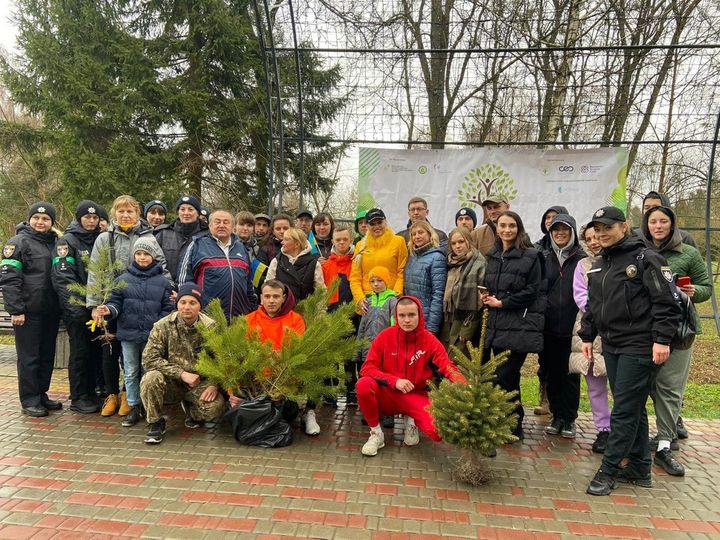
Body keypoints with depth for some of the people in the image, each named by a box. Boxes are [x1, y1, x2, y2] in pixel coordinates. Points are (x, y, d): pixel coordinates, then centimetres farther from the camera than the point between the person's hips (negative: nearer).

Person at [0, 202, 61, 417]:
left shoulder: (55, 243, 13)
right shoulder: (18, 242, -5)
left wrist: (62, 305, 12)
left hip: (51, 310, 6)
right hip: (29, 310, -6)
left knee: (47, 355, 12)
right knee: (29, 356, 2)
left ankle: (41, 395, 24)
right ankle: (29, 400, 12)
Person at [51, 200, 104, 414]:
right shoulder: (67, 241, -5)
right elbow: (63, 277, -13)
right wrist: (77, 306, -20)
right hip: (77, 307, -5)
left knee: (96, 350, 9)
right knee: (80, 352, 0)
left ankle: (91, 392, 22)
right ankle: (78, 398, 11)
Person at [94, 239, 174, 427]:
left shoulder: (163, 282, 2)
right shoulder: (123, 279, 4)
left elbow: (167, 309, 0)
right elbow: (116, 303, 1)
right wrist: (108, 310, -21)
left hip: (153, 336, -1)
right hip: (128, 334, 1)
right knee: (130, 373, 10)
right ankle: (134, 407, 22)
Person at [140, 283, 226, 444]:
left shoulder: (211, 327, -8)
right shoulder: (163, 326, -9)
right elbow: (149, 359, -16)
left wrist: (215, 384, -20)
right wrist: (182, 374, -22)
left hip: (200, 383, 0)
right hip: (171, 383, 0)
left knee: (216, 406, -26)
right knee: (151, 379, -31)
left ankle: (192, 412, 11)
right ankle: (156, 423, -4)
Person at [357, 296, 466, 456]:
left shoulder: (429, 340, -9)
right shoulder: (385, 336, -9)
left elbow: (449, 367, -16)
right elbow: (367, 368, -11)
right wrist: (394, 381, -27)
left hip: (416, 397, 0)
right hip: (387, 394, 0)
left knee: (439, 431, -27)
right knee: (364, 384, -32)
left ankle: (411, 421, 11)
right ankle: (376, 433, -7)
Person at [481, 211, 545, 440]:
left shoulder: (530, 256, -4)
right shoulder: (493, 256, 15)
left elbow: (531, 291, -9)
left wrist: (501, 303, -10)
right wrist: (487, 297, 2)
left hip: (519, 325, -6)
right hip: (497, 325, 6)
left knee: (503, 377, -9)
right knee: (508, 378, 12)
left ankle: (514, 427, 7)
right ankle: (513, 424, 24)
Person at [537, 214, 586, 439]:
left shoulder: (582, 259, 0)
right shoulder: (543, 258, 8)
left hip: (572, 327, -2)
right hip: (548, 326, 3)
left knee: (571, 374, 5)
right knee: (552, 373, 9)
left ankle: (569, 419, 18)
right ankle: (557, 416, 23)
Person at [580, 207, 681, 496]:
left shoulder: (646, 259, -8)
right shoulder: (598, 266, 15)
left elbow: (666, 303, -12)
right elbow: (592, 305, 21)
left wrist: (662, 339, -17)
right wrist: (587, 336, 17)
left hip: (639, 348, -7)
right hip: (612, 347, 8)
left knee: (624, 411, -3)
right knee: (633, 409, 14)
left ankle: (609, 470, 7)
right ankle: (640, 469, 24)